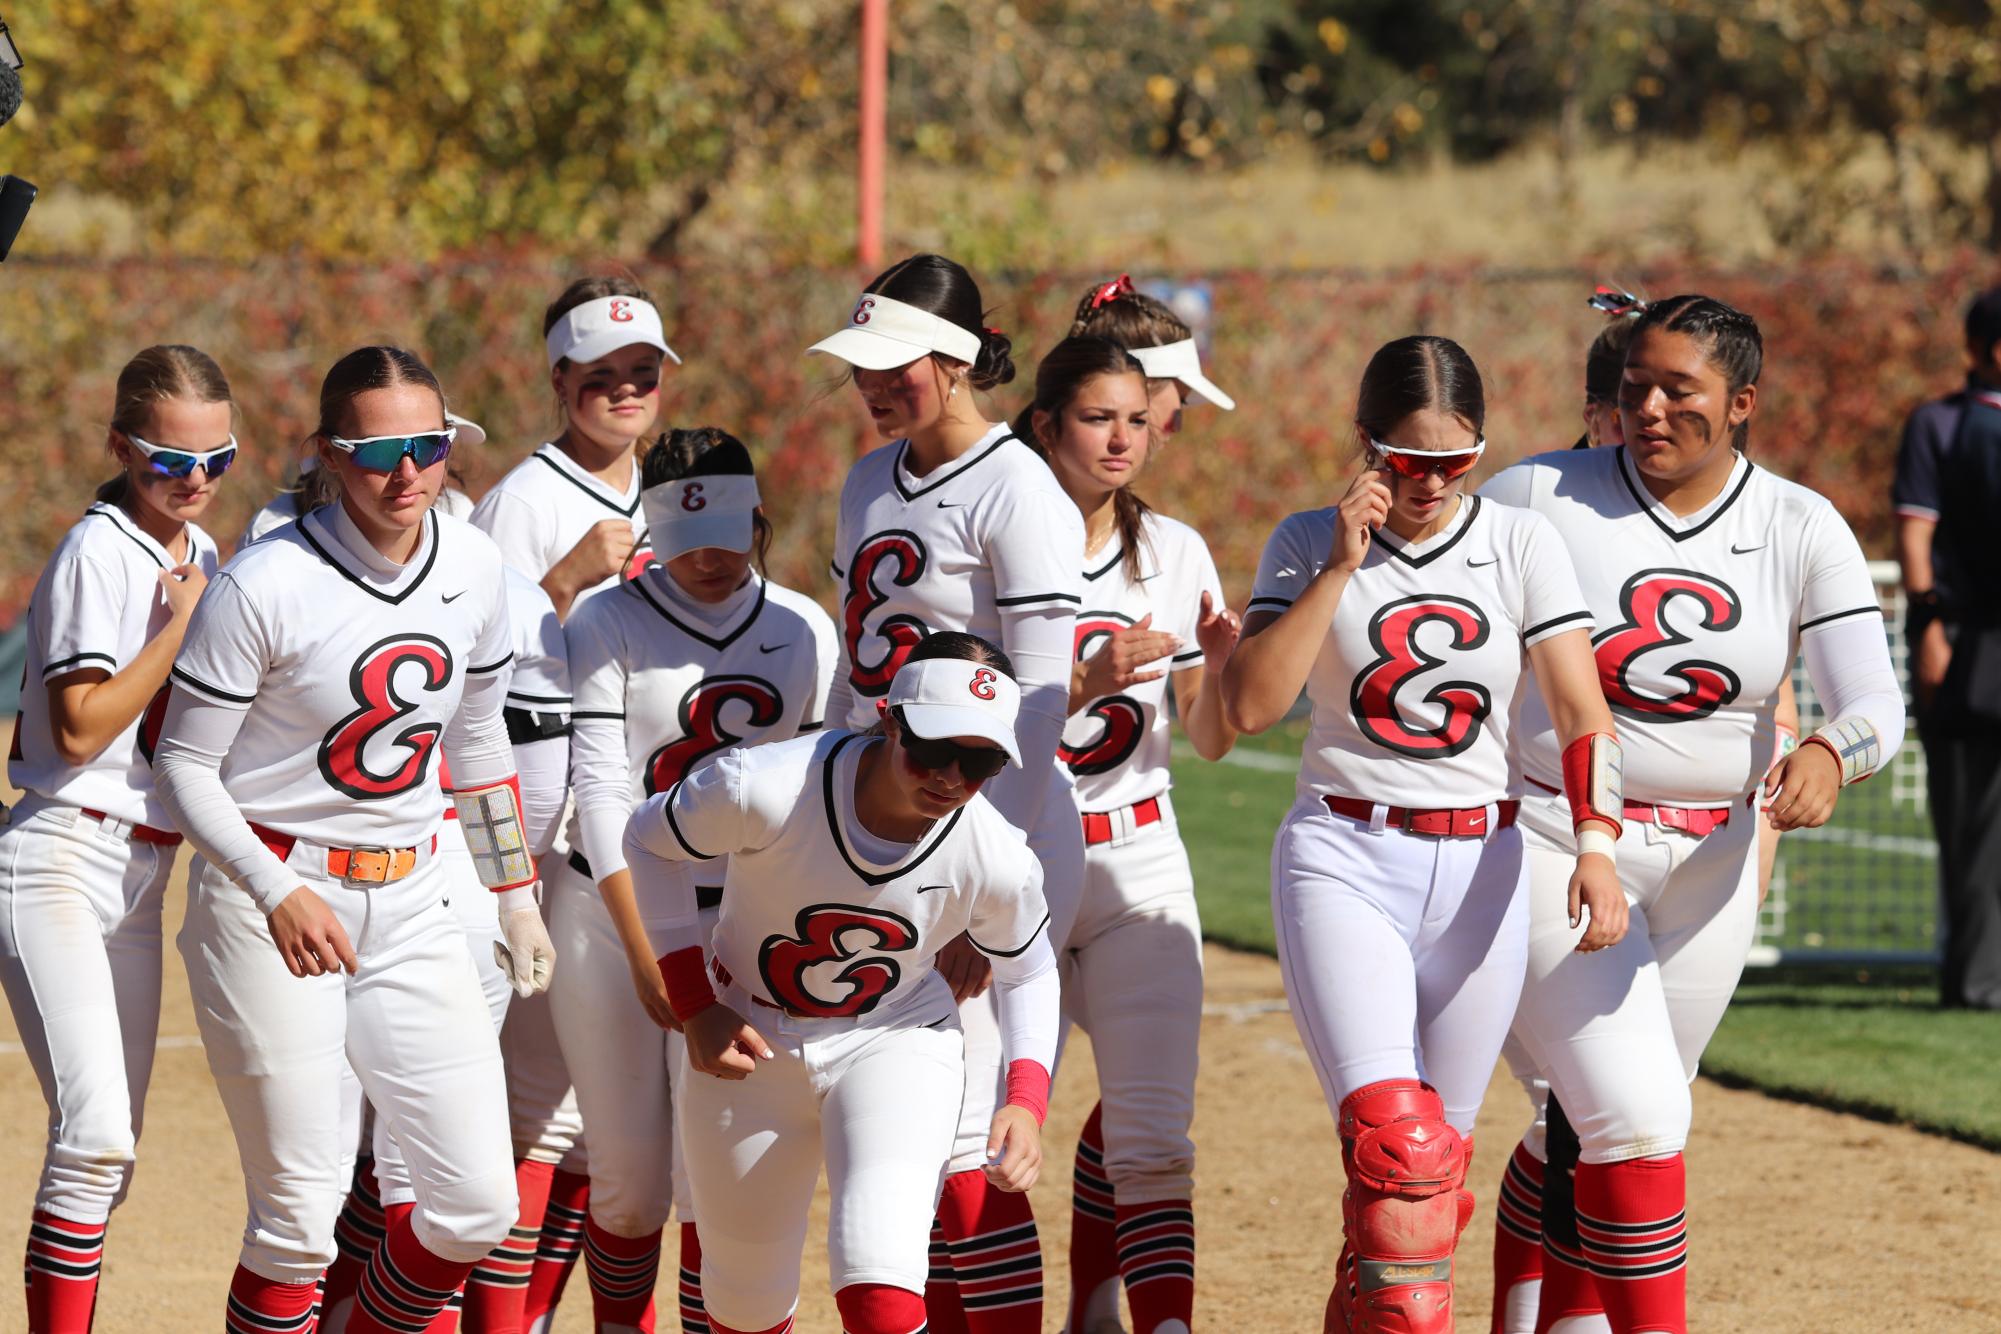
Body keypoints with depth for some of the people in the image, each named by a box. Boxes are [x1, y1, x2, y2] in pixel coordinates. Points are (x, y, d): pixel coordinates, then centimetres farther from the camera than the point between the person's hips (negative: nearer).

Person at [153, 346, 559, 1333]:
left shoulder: (471, 566, 2)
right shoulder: (267, 585, -16)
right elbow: (185, 768, -11)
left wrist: (516, 898, 21)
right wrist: (277, 894, -24)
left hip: (407, 908, 5)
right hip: (265, 900, -5)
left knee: (477, 1203, 0)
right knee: (299, 1215, -7)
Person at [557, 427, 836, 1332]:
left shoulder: (804, 631, 5)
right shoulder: (607, 627, -4)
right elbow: (601, 794, -11)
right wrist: (644, 953, -20)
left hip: (749, 919, 2)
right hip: (611, 915, -2)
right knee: (630, 1172, 0)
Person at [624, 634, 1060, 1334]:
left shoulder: (1000, 861, -23)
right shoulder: (763, 787, -30)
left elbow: (1028, 972, -1)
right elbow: (652, 838, -9)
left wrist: (1027, 1098, -16)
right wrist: (693, 1009, -12)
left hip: (896, 1042, -1)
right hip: (751, 1041, 1)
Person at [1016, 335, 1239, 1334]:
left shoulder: (1174, 555, 6)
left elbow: (1211, 743, 9)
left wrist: (1217, 670, -11)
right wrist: (1090, 681, -24)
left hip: (1138, 866, 2)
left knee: (1152, 1135, -10)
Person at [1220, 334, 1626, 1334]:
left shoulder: (1521, 546, 1)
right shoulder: (1308, 547, 0)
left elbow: (1580, 710, -7)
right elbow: (1249, 706, -12)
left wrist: (1594, 842, -23)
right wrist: (1341, 568, -16)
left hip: (1478, 870, 2)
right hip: (1342, 864, -2)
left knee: (1436, 1156, 8)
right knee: (1394, 1142, -21)